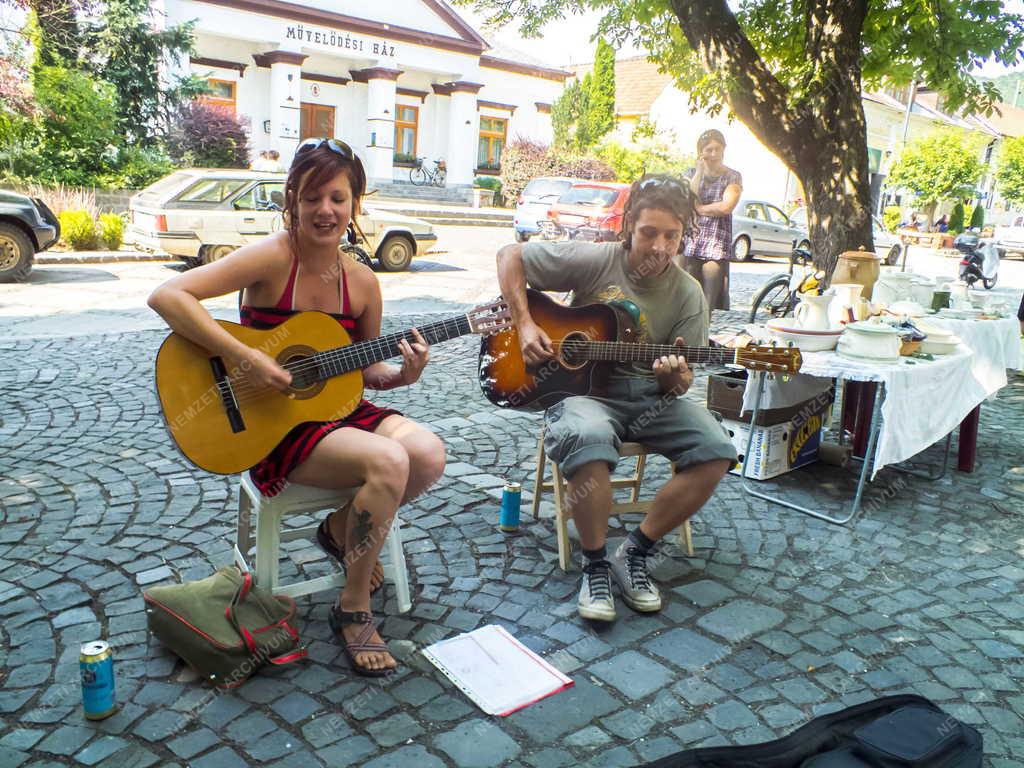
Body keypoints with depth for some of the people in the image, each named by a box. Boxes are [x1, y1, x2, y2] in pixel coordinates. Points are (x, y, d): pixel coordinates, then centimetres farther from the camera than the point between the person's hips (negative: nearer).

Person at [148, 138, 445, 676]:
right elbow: (167, 296, -22)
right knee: (389, 461, -30)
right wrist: (245, 358, -27)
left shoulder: (362, 283, 2)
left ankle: (342, 530, 10)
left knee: (428, 453, -21)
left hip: (336, 408, 6)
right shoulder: (274, 257, -14)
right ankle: (352, 608, -7)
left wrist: (403, 374, -9)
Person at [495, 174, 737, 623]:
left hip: (650, 397, 4)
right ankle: (596, 565, -17)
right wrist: (524, 324, -11)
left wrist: (675, 377, -24)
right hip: (582, 386, -3)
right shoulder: (595, 261, -7)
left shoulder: (688, 294, 2)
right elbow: (510, 256, -1)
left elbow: (682, 382, 2)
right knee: (586, 438, -39)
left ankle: (635, 552, -5)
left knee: (716, 451, -20)